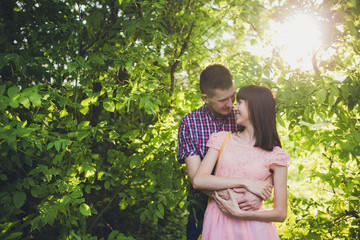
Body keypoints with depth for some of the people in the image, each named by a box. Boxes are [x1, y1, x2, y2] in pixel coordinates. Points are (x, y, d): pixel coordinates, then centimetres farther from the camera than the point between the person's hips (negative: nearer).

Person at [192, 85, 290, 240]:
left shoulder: (276, 156, -3)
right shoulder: (222, 139, 4)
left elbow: (280, 213, -3)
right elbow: (198, 181, -9)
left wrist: (239, 213, -16)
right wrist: (245, 182, -15)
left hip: (253, 226, -2)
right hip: (217, 225, 2)